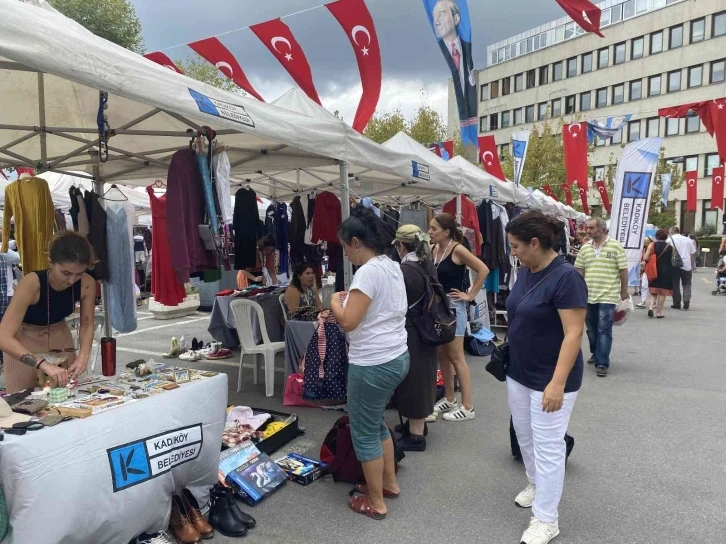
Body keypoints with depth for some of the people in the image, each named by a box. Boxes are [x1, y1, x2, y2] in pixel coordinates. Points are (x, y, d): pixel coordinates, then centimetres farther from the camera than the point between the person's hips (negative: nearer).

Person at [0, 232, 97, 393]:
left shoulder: (87, 284, -24)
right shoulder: (32, 283, -34)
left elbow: (87, 326, -11)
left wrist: (83, 356, -29)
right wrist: (44, 364, -50)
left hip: (60, 339, 3)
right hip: (24, 342, -3)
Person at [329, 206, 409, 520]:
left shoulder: (368, 271, -21)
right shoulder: (391, 266, 9)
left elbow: (348, 321, -24)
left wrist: (335, 302, -5)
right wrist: (349, 300, 12)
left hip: (373, 364, -10)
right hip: (397, 357, 10)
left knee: (364, 432, 8)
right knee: (377, 422, 25)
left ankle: (376, 503, 22)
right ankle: (389, 483, 39)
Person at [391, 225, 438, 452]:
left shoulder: (404, 270, -20)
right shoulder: (429, 266, 5)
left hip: (410, 334, -9)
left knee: (412, 381, 2)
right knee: (422, 378, 19)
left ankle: (416, 435, 14)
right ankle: (418, 425, 35)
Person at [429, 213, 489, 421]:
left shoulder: (457, 250, -13)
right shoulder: (435, 250, 6)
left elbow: (483, 270, -15)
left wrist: (470, 295, -12)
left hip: (453, 306, -7)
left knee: (456, 357, -2)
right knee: (442, 355, 13)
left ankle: (467, 407, 9)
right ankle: (449, 399, 27)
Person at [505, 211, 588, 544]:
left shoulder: (566, 277, -21)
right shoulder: (526, 272, 3)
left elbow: (573, 334, -23)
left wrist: (557, 383, -26)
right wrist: (506, 350, 11)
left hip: (550, 379, -8)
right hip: (519, 372, 8)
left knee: (548, 447, 4)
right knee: (524, 436, 21)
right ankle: (535, 485, 44)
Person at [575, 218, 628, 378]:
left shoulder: (615, 246, -5)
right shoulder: (585, 248, 7)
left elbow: (623, 270, -3)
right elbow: (579, 270, 12)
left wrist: (624, 291, -2)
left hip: (608, 296, -5)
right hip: (588, 295, 5)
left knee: (604, 330, -4)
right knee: (591, 328, 16)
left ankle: (602, 363, -2)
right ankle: (596, 353, 35)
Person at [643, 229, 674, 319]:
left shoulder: (652, 245, -5)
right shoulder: (670, 247, -1)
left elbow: (645, 258, -12)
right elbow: (671, 259, 6)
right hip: (666, 271, 0)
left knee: (653, 291, 13)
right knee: (663, 292, 5)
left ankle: (651, 307, -8)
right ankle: (658, 312, 5)